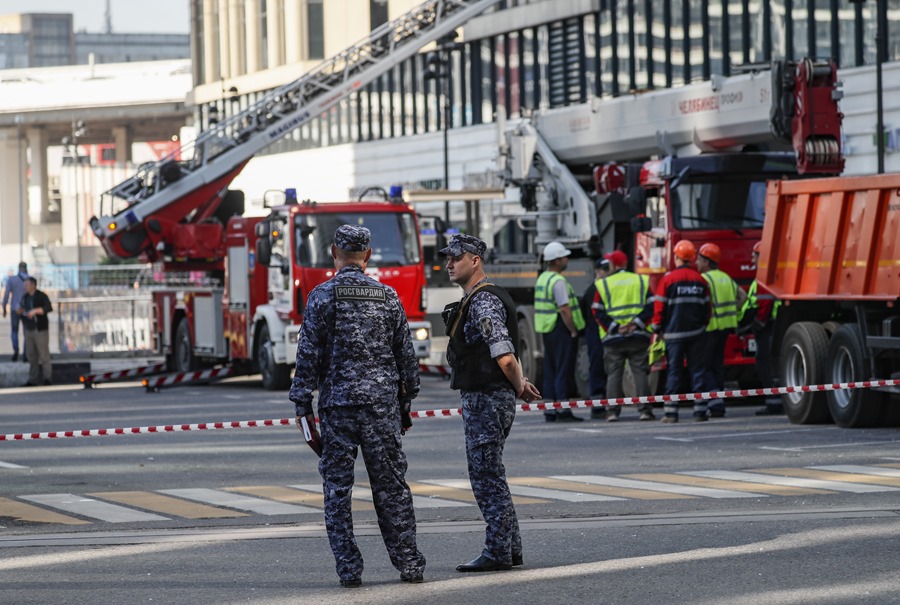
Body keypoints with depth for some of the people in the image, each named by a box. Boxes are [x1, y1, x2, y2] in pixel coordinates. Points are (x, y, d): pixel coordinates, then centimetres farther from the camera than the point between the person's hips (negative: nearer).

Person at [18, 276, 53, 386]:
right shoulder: (25, 298, 12)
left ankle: (48, 378, 0)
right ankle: (33, 380, 9)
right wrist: (20, 311, -3)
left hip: (41, 330, -6)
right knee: (31, 356, 5)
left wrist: (35, 310, -33)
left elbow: (49, 308, -23)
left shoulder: (41, 296, -8)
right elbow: (22, 311, 20)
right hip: (29, 330, 6)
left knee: (44, 355, -6)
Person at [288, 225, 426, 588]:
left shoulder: (322, 296, -3)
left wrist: (302, 404, -1)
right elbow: (405, 354, 11)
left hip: (337, 403, -3)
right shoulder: (387, 297, 7)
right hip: (382, 401, 3)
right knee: (391, 486, 7)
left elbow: (309, 355, -6)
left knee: (337, 489, 3)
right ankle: (409, 564, 6)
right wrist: (406, 399, 22)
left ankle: (349, 569, 0)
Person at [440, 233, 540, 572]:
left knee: (487, 476, -7)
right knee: (489, 475, 15)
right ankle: (510, 550, 20)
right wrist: (521, 385, 15)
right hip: (479, 399, 11)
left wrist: (519, 387, -9)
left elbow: (505, 357, -23)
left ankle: (497, 553, -4)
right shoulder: (474, 301, 18)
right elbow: (506, 356, 24)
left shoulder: (483, 302, -16)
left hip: (488, 400, -11)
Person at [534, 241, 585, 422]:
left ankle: (550, 412, 11)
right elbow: (564, 309, -22)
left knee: (550, 371, 10)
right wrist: (573, 331, -13)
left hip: (547, 331, 9)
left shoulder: (542, 279, 14)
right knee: (564, 371, -7)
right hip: (560, 329, -9)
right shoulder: (558, 281, -16)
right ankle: (563, 411, -9)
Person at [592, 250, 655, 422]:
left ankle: (613, 411, -1)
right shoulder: (642, 281, 9)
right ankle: (644, 410, -3)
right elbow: (651, 306, 0)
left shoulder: (603, 285, 4)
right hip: (638, 337, 1)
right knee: (640, 372, 2)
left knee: (614, 374, 3)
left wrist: (614, 327, -9)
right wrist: (637, 323, -8)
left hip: (613, 337, -1)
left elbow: (598, 312, -3)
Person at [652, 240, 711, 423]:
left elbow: (659, 306, -5)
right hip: (696, 332, 2)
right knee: (697, 370, 6)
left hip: (674, 332, -2)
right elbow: (707, 307, 10)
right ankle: (700, 411, 3)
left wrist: (658, 329, 5)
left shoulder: (668, 279, -7)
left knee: (673, 372, 0)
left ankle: (671, 412, -3)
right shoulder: (700, 280, 4)